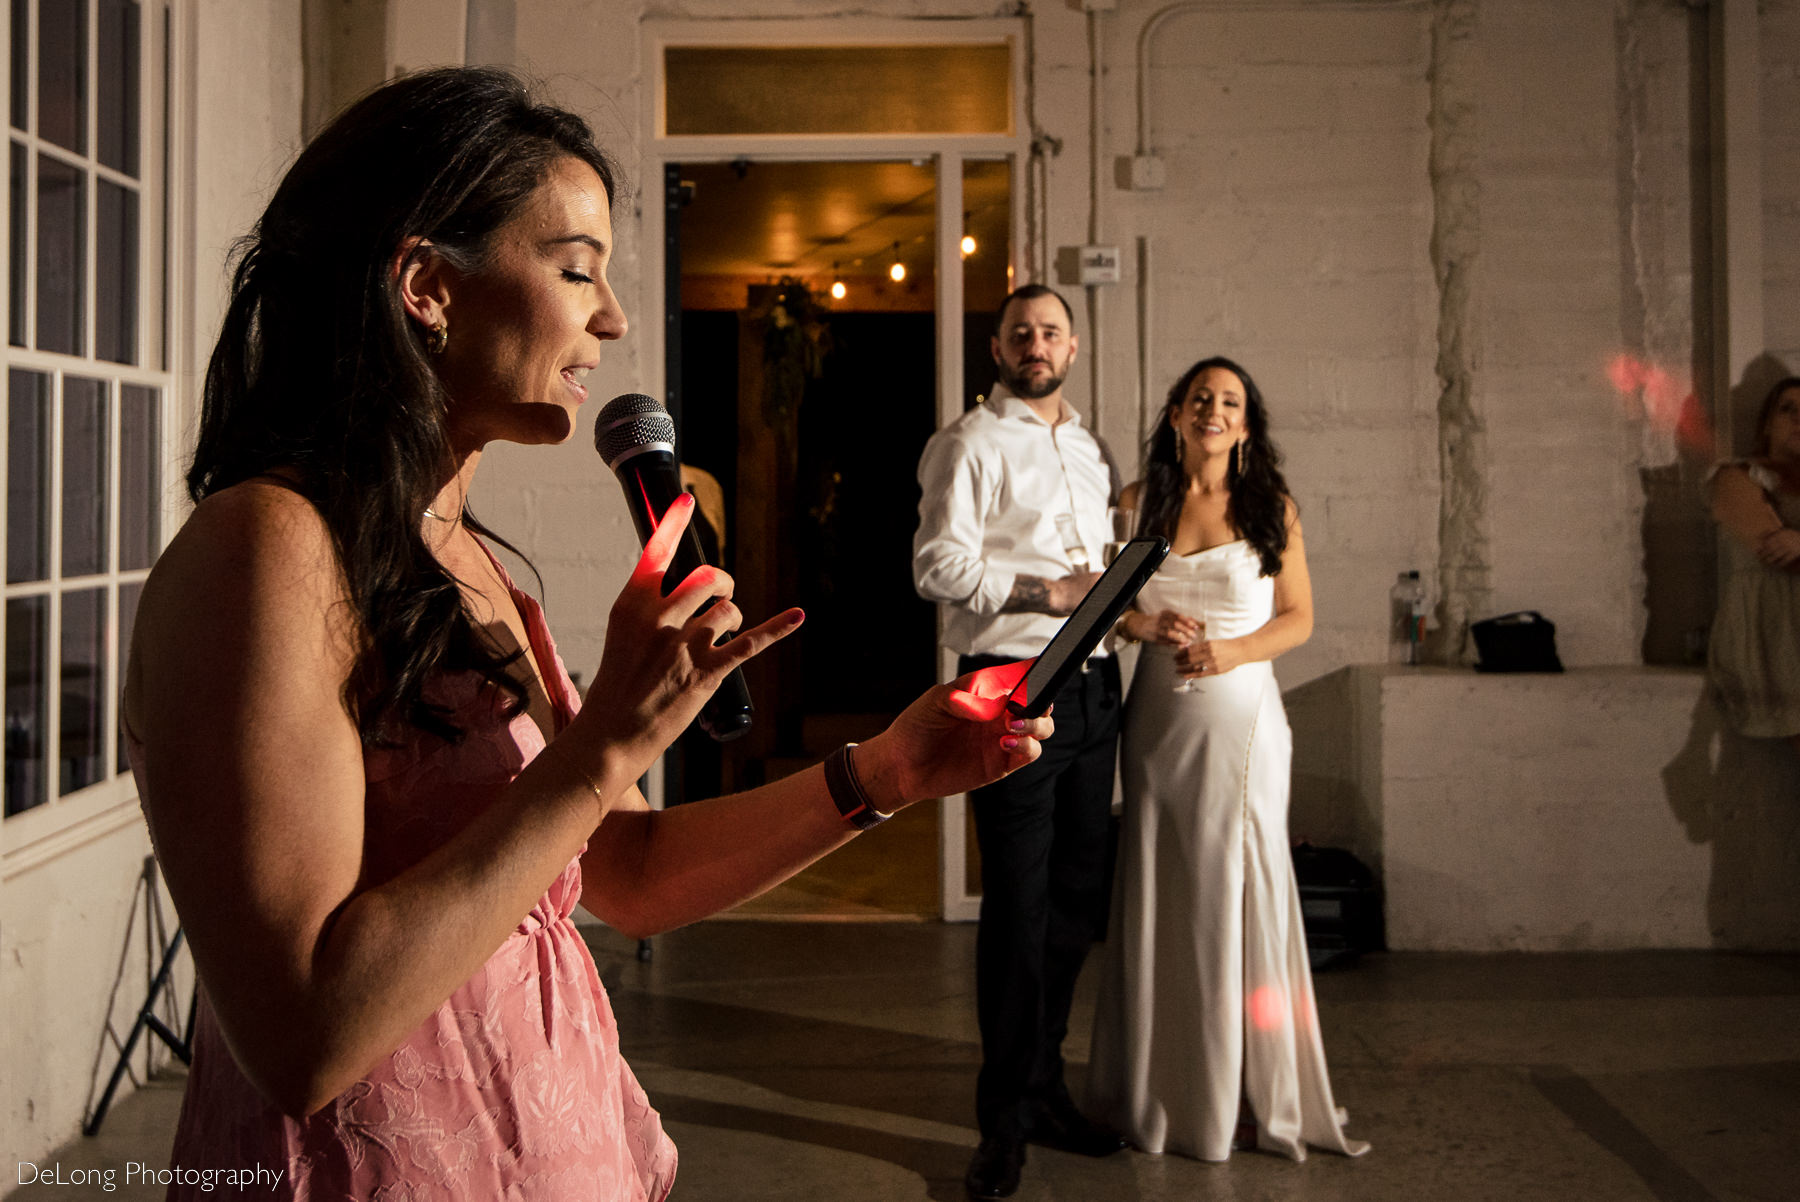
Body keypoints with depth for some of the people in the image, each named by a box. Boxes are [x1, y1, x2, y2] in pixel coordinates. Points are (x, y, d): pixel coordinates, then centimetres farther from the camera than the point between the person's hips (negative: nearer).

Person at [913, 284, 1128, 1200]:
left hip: (1092, 686, 7)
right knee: (1018, 906, -4)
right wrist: (1046, 592, -17)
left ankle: (1045, 1089, 26)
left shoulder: (1091, 452, 21)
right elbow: (937, 566, -11)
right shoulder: (971, 443, -1)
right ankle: (1007, 1118, 8)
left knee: (1078, 894, 11)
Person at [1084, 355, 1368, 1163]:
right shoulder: (1138, 503, 6)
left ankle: (1261, 1095, 11)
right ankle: (1162, 1093, 15)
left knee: (1241, 890, -2)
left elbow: (1298, 617, 3)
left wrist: (1230, 651, -12)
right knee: (1159, 894, 3)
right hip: (1160, 719, 1)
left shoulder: (1273, 508, 3)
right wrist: (1150, 625, -10)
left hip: (1242, 717, -1)